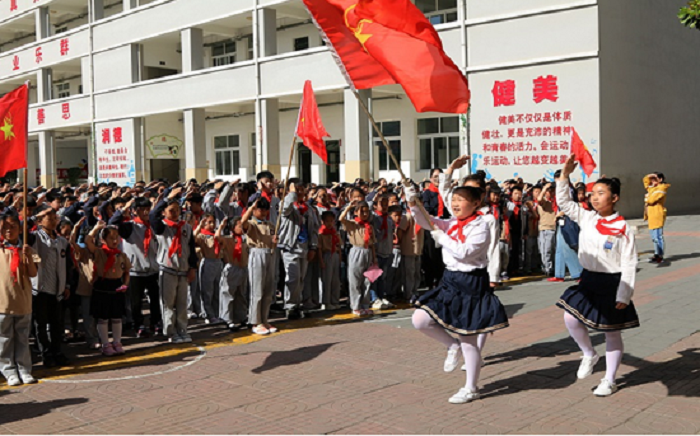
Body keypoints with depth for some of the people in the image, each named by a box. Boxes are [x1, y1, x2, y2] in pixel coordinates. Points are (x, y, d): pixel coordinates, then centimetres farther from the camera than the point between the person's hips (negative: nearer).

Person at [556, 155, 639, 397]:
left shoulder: (623, 229, -13)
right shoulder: (587, 218, 1)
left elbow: (629, 265, -12)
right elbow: (564, 202, 4)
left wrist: (623, 296, -14)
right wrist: (565, 175, -7)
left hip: (612, 283, -4)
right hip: (588, 280, 5)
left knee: (612, 334, 7)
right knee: (571, 318, -11)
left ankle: (609, 381, 22)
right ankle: (589, 355, 17)